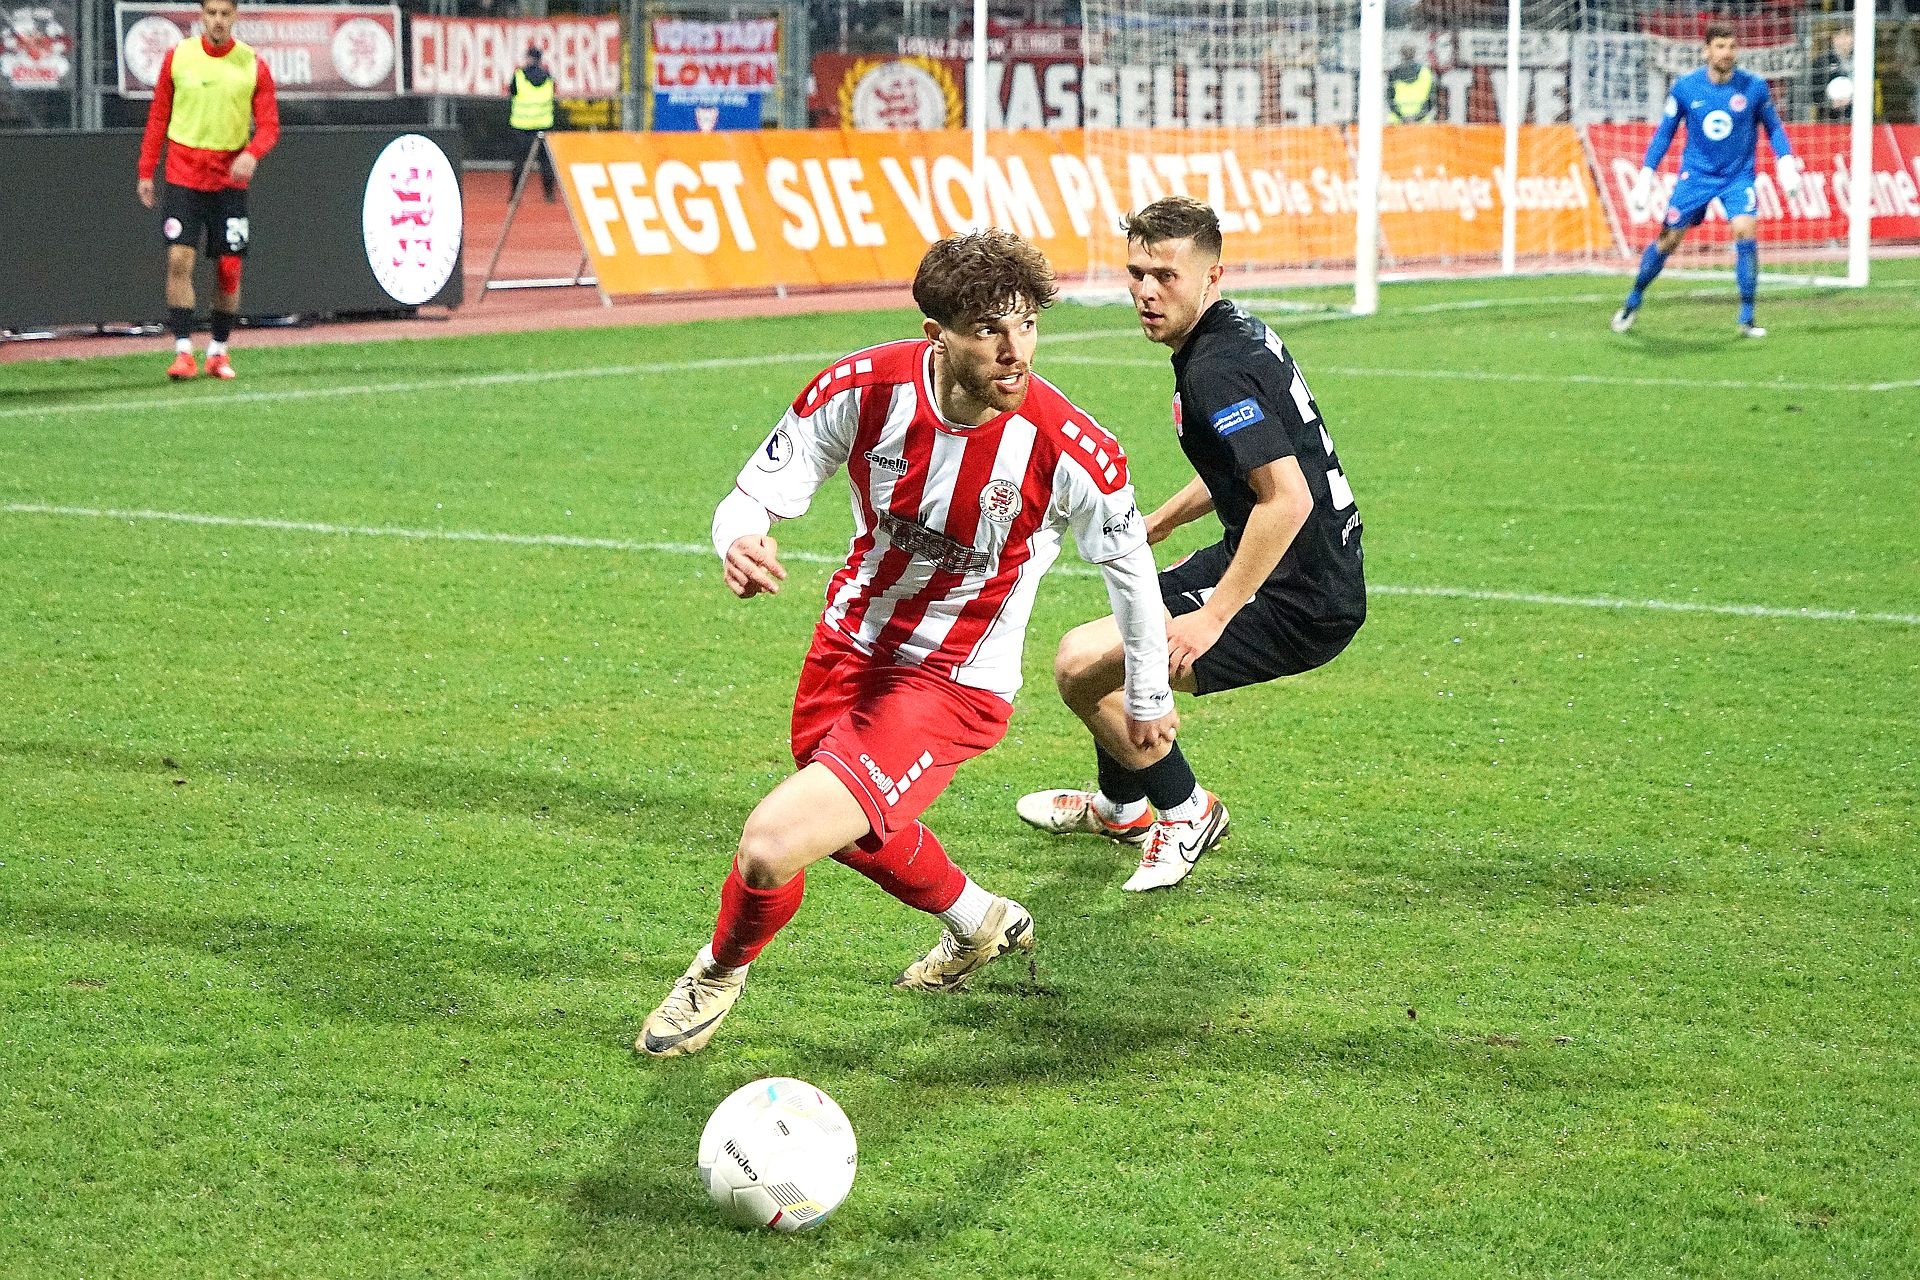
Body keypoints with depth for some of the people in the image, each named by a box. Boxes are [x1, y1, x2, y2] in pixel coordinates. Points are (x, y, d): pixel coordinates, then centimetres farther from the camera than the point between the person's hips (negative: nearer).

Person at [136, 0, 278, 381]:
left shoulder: (253, 64, -1)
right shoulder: (177, 57, 1)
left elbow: (269, 124, -1)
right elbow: (158, 117, 7)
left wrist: (251, 154, -21)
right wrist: (146, 171, 4)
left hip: (230, 178, 1)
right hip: (183, 174, -1)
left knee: (229, 268, 3)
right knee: (179, 258, -13)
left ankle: (219, 351, 17)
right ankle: (183, 352, -12)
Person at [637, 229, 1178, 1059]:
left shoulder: (1072, 451, -25)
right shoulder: (864, 389, -20)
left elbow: (1129, 564, -6)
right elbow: (757, 494, -11)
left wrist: (1148, 699, 8)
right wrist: (739, 541, -36)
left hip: (956, 686, -5)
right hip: (853, 641, 5)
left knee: (772, 848, -20)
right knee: (855, 832, 31)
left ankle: (722, 971, 15)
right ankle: (983, 925, 62)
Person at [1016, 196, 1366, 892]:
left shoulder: (1215, 371, -23)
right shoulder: (1241, 332, 9)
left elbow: (1289, 497, -32)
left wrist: (1214, 617, -30)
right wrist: (1152, 526, 26)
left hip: (1298, 603, -11)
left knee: (1082, 661, -14)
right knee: (1123, 624, 29)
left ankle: (1185, 811, 6)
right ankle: (1119, 807, 49)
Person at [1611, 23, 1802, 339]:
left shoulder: (1753, 86, -8)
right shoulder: (1685, 87, -7)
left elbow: (1773, 127, 6)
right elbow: (1665, 132, 4)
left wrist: (1786, 162, -6)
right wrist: (1646, 174, 0)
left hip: (1738, 175, -1)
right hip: (1696, 173, 1)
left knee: (1745, 231, -21)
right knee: (1668, 239, 1)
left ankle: (1747, 319, -12)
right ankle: (1633, 302, 24)